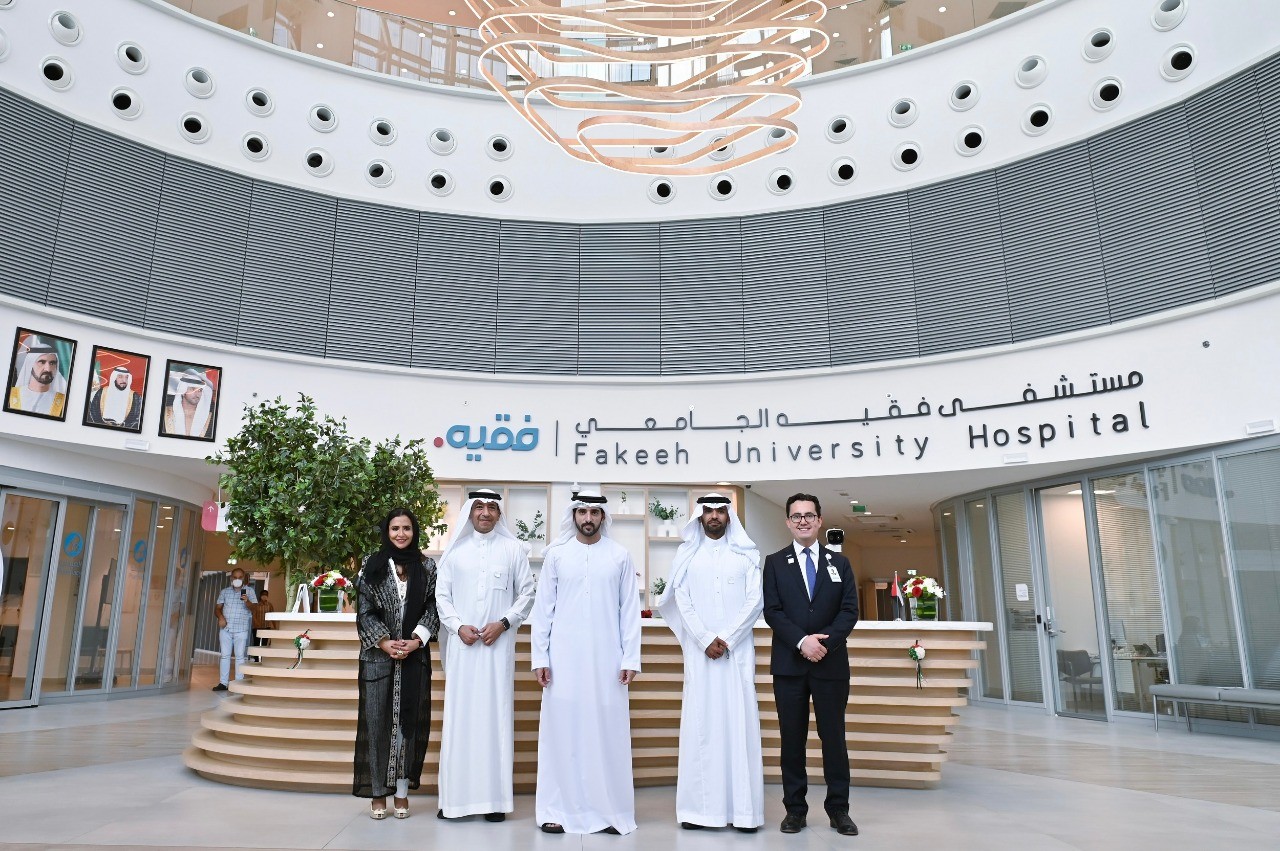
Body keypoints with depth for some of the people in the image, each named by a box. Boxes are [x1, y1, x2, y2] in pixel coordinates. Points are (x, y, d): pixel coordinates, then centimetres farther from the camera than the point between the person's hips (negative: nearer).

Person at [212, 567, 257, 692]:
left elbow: (255, 608, -6)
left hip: (241, 629, -3)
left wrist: (247, 602, -26)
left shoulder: (249, 591, 2)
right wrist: (221, 617, -12)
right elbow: (217, 608, 9)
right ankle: (223, 683, 9)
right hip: (225, 628, 3)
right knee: (224, 655, 4)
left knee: (240, 656, -2)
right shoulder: (224, 591, 9)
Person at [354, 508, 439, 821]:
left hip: (415, 655, 1)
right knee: (377, 721, 2)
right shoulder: (372, 565, 3)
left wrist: (417, 640, -11)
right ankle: (378, 792, 12)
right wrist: (384, 642, -11)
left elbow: (433, 607, 2)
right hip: (378, 654, 0)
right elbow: (364, 610, 0)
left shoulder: (426, 567, 5)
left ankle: (402, 790, 13)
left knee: (408, 721, 4)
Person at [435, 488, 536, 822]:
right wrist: (458, 626, -6)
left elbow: (527, 594, 3)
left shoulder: (514, 549, 4)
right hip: (462, 644, 2)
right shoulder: (455, 550, 9)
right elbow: (441, 595, 8)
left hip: (498, 645, -1)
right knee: (459, 717, 3)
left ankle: (495, 796, 7)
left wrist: (503, 623, -9)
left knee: (495, 715, 0)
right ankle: (455, 795, 11)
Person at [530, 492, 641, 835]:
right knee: (562, 731, 4)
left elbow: (629, 610, 3)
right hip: (564, 658, 0)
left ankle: (610, 810, 13)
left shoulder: (619, 556, 3)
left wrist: (630, 659, -2)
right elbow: (543, 608, 4)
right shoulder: (556, 554, 3)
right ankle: (559, 809, 14)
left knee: (608, 732, 3)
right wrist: (540, 657, -1)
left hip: (607, 659, 0)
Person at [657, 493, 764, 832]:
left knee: (739, 721, -1)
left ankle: (744, 809, 3)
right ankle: (699, 807, 4)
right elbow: (682, 601, 1)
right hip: (700, 649, 0)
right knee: (700, 722, -1)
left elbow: (755, 601, -1)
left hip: (737, 650, 0)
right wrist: (706, 640, -10)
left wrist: (726, 639, -10)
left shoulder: (747, 554, 7)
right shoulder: (686, 553, 8)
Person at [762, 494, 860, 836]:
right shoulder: (774, 563, 5)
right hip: (789, 664, -1)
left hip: (831, 663, 1)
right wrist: (802, 641, -17)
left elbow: (850, 610, 1)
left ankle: (838, 809, 16)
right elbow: (772, 611, -4)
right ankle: (795, 808, 14)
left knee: (833, 736, 5)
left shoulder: (839, 562, 10)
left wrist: (826, 643, -13)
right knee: (792, 738, 5)